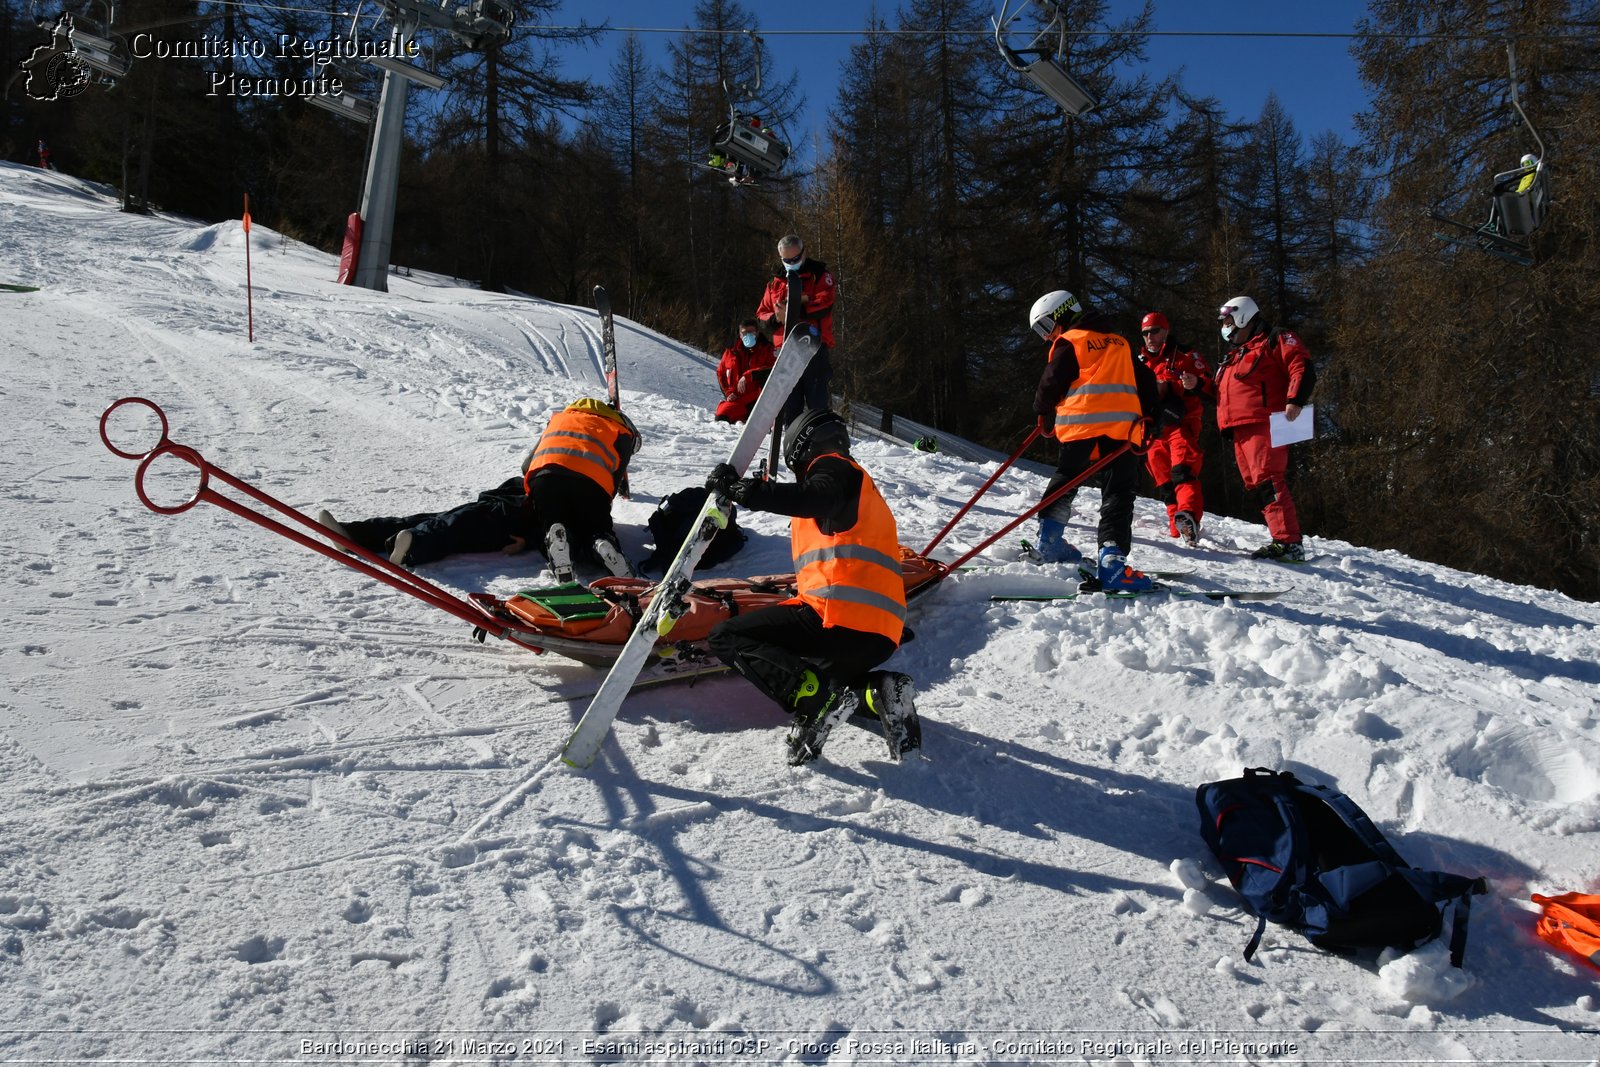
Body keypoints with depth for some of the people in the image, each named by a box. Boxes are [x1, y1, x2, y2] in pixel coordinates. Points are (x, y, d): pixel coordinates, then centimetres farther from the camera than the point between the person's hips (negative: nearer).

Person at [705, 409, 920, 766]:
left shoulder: (833, 467, 3)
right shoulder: (858, 482, 33)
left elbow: (813, 499, -18)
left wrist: (740, 489, -16)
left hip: (841, 615, -9)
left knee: (725, 638, -2)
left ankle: (814, 696, -23)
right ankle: (876, 692, 2)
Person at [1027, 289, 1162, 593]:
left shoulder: (1068, 342, 6)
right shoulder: (1119, 342, 23)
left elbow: (1051, 383, 2)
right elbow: (1146, 380, 21)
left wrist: (1044, 414, 19)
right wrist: (1148, 413, 25)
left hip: (1080, 422, -2)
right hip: (1123, 423, 2)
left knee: (1064, 480, 19)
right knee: (1118, 493, -4)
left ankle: (1049, 538, 23)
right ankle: (1111, 561, -18)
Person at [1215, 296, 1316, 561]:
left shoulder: (1274, 341, 2)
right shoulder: (1235, 355, 29)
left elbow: (1303, 368, -9)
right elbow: (1223, 393, 32)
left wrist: (1295, 401, -21)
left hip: (1263, 426, -9)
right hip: (1241, 430, 9)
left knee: (1268, 482, -18)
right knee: (1256, 486, 4)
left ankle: (1288, 542, -23)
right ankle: (1285, 539, 6)